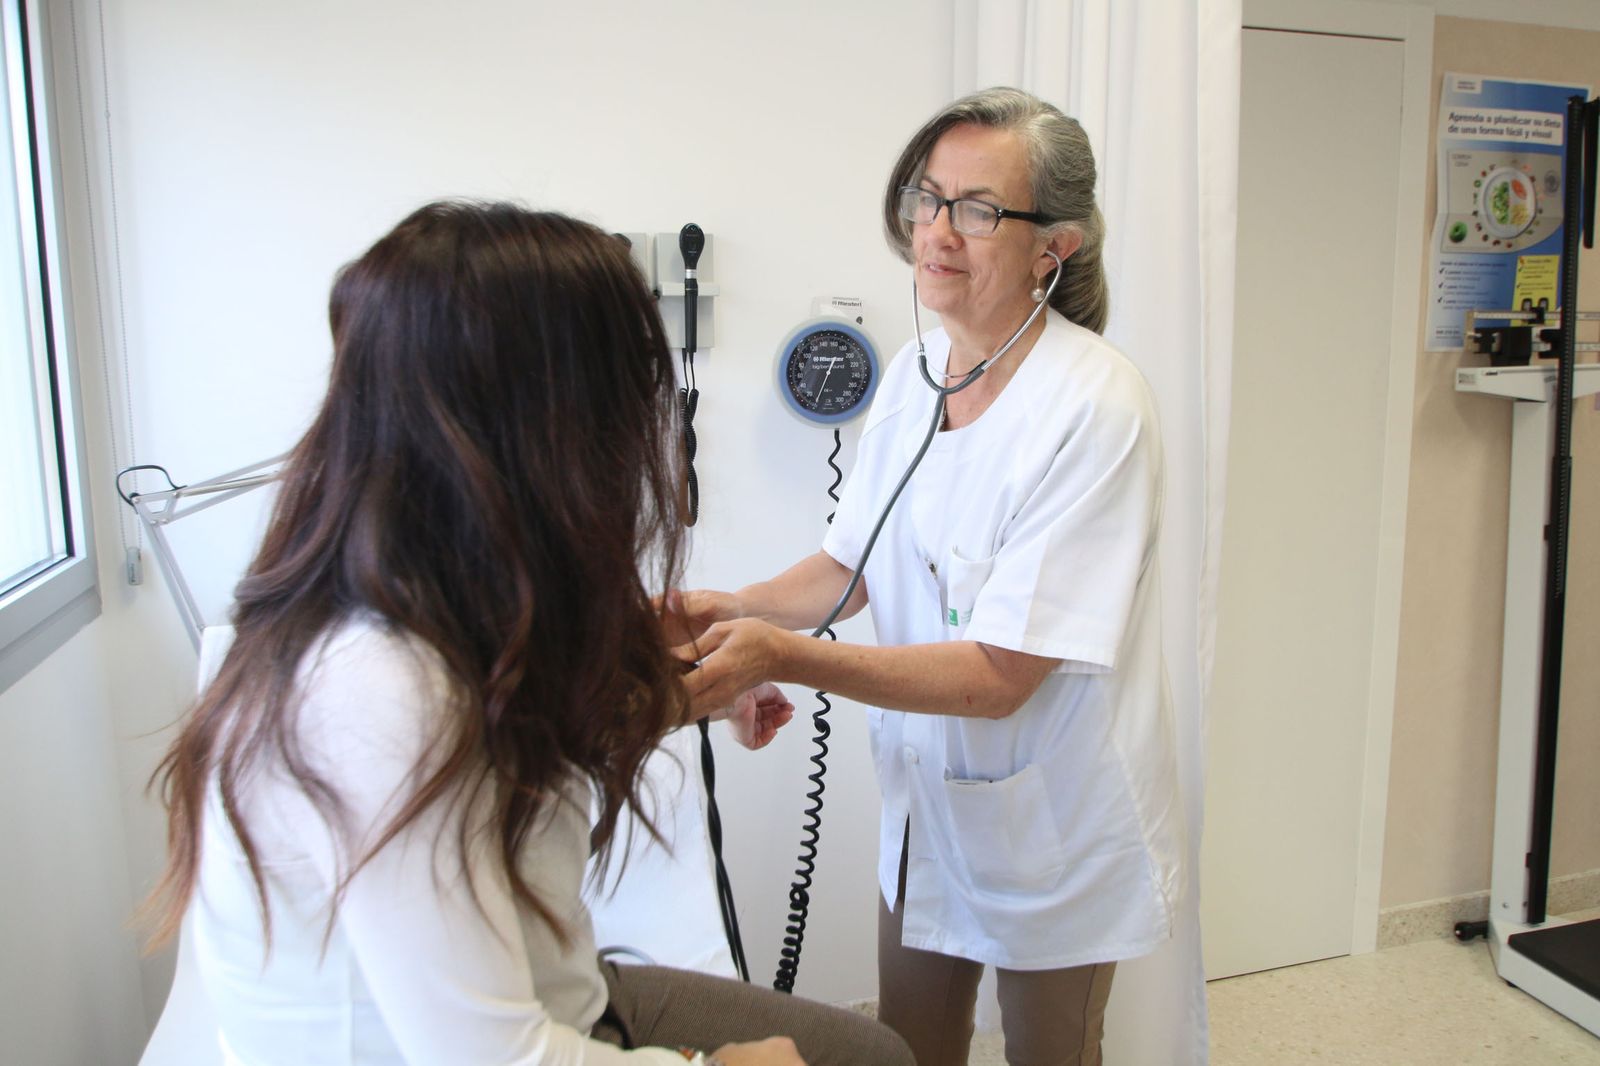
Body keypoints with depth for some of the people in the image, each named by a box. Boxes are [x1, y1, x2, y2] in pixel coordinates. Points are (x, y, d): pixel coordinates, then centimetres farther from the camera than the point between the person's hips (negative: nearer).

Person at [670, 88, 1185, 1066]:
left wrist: (784, 656, -37)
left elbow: (1001, 675, -29)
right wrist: (731, 610, -14)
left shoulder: (1095, 407, -26)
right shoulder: (912, 375, -3)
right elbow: (852, 564, 5)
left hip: (1052, 828, -6)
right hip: (925, 795, 6)